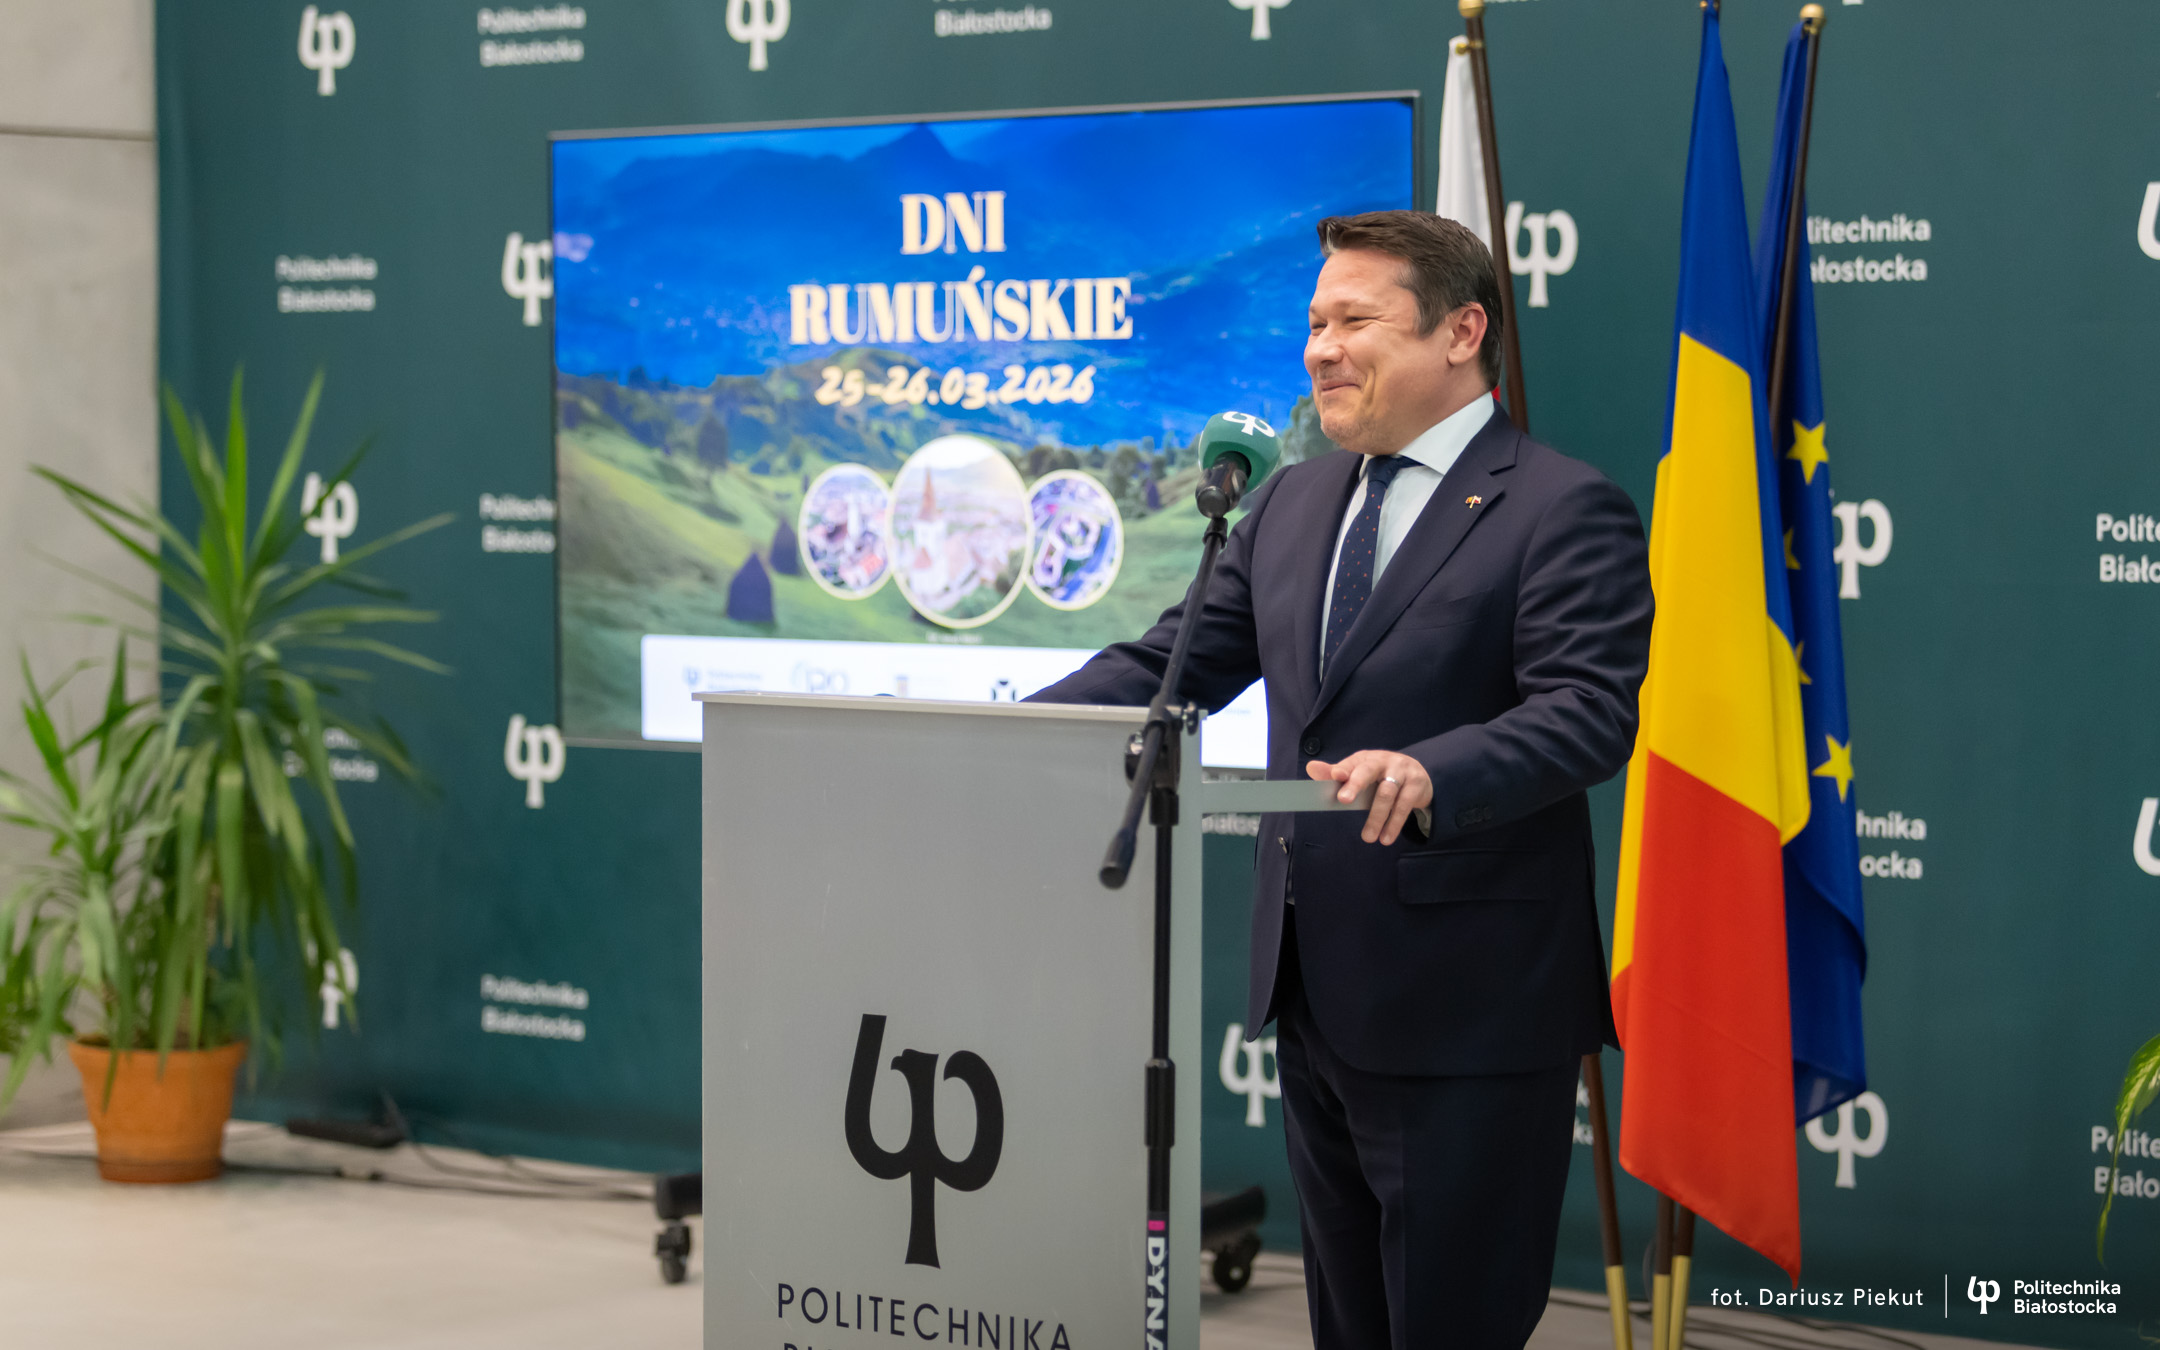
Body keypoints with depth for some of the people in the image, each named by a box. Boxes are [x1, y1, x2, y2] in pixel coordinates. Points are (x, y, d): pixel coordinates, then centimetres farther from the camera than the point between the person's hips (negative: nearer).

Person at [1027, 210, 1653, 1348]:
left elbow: (1588, 713, -21)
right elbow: (1171, 663, 15)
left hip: (1467, 1008, -8)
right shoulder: (1291, 504, 15)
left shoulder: (1566, 511, -10)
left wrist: (1431, 776, -40)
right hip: (1315, 992, 8)